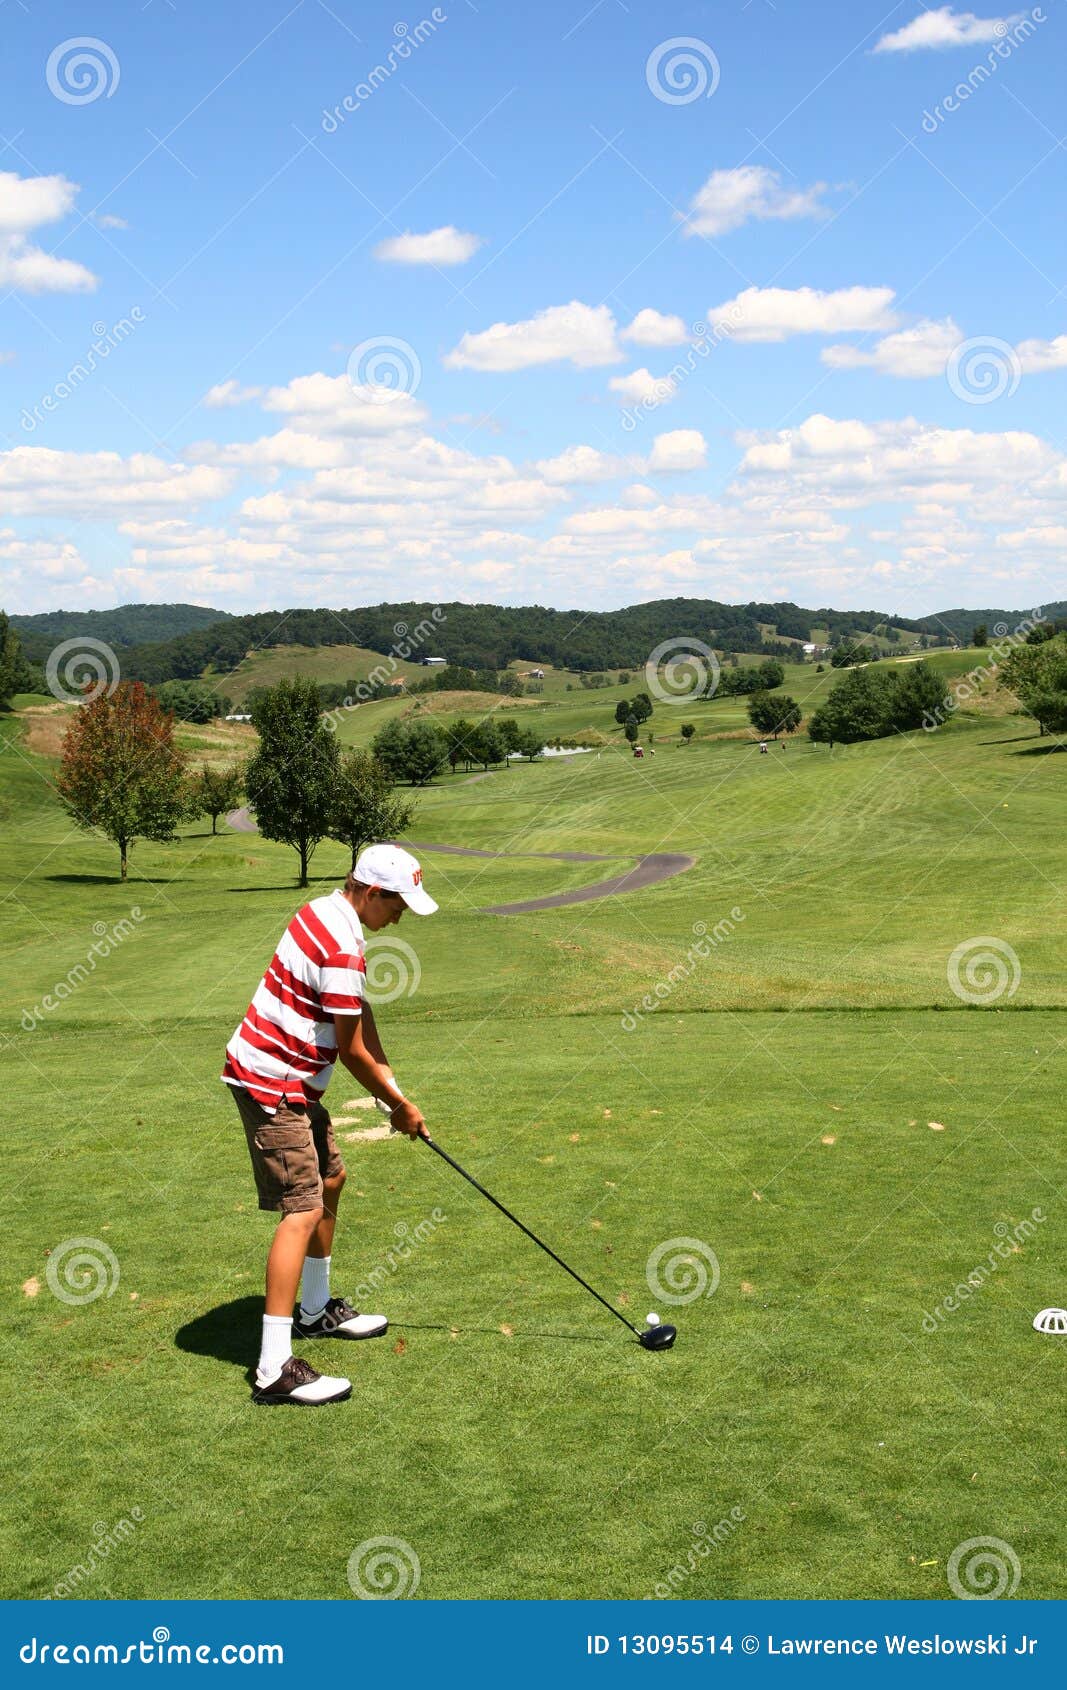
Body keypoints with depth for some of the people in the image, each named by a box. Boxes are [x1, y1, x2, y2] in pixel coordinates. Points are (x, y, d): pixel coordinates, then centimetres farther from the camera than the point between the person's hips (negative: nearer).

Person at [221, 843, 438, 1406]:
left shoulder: (326, 912, 8)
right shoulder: (340, 947, -24)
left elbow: (360, 1019, 11)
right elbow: (351, 1050, -16)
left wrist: (391, 1087, 7)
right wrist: (398, 1105, -2)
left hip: (291, 1081, 11)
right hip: (270, 1085, -11)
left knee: (330, 1178, 22)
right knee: (302, 1209, -13)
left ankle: (316, 1309, 38)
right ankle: (275, 1368, -15)